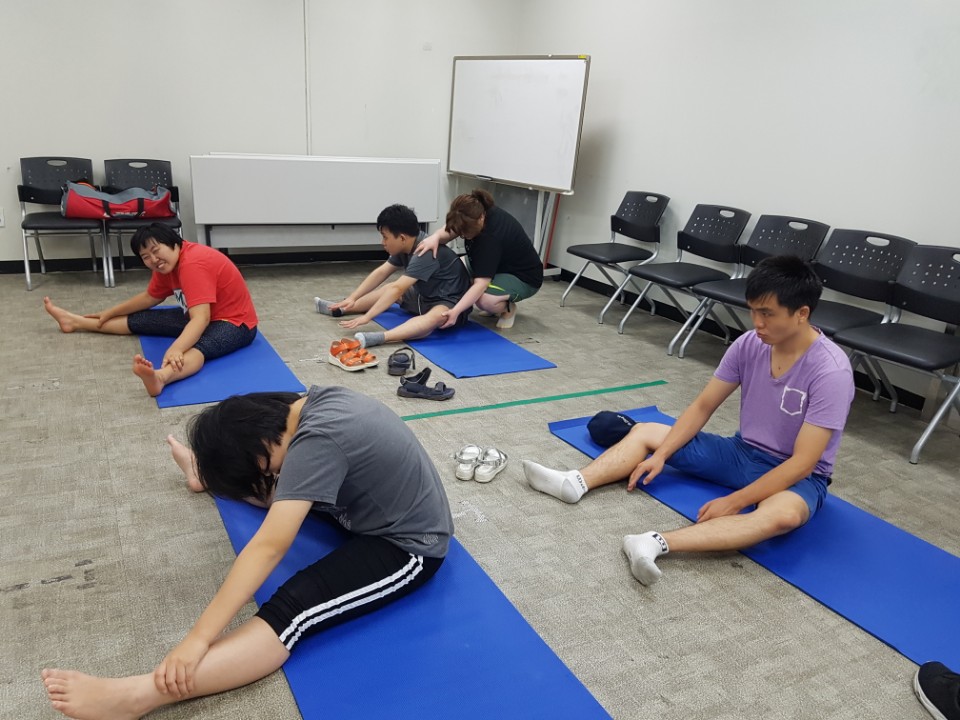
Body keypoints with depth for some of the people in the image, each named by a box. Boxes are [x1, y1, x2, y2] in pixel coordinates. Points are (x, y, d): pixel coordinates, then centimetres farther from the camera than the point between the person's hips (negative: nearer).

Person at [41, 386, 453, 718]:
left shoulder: (317, 441, -29)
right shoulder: (314, 402, -3)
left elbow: (268, 547, -31)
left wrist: (198, 638, -28)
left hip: (408, 546, -9)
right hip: (377, 507, 9)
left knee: (293, 612, -26)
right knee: (281, 492, 20)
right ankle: (207, 473, 47)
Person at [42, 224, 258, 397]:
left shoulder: (193, 264, -28)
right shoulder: (167, 265, 1)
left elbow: (201, 319, -38)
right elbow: (149, 297, 18)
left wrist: (175, 350, -51)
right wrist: (110, 312, 23)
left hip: (235, 323, -9)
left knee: (199, 346, -42)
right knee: (142, 321, 11)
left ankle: (160, 377, -70)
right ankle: (75, 321, 27)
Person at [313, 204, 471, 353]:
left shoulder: (425, 253, -28)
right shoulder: (405, 247, 1)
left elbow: (397, 290, -31)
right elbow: (381, 273, 6)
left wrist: (367, 317, -32)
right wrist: (352, 298, -1)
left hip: (451, 305, -10)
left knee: (437, 316, -43)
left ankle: (379, 338, -61)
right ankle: (340, 310, 16)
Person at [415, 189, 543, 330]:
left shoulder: (491, 236, -36)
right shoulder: (478, 211, -15)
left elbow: (480, 284, -41)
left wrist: (455, 311, -48)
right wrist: (435, 237, -37)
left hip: (523, 277, -9)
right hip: (498, 266, 9)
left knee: (484, 299, -38)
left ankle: (508, 308, -2)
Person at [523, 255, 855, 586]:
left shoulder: (830, 371, -26)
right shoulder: (749, 344, -9)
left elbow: (802, 463, -27)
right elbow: (703, 406, -2)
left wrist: (734, 502, -28)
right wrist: (661, 454, -12)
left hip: (796, 477, -6)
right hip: (743, 452, 6)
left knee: (784, 514, -42)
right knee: (644, 432, 2)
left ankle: (657, 543, -53)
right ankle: (575, 483, -18)